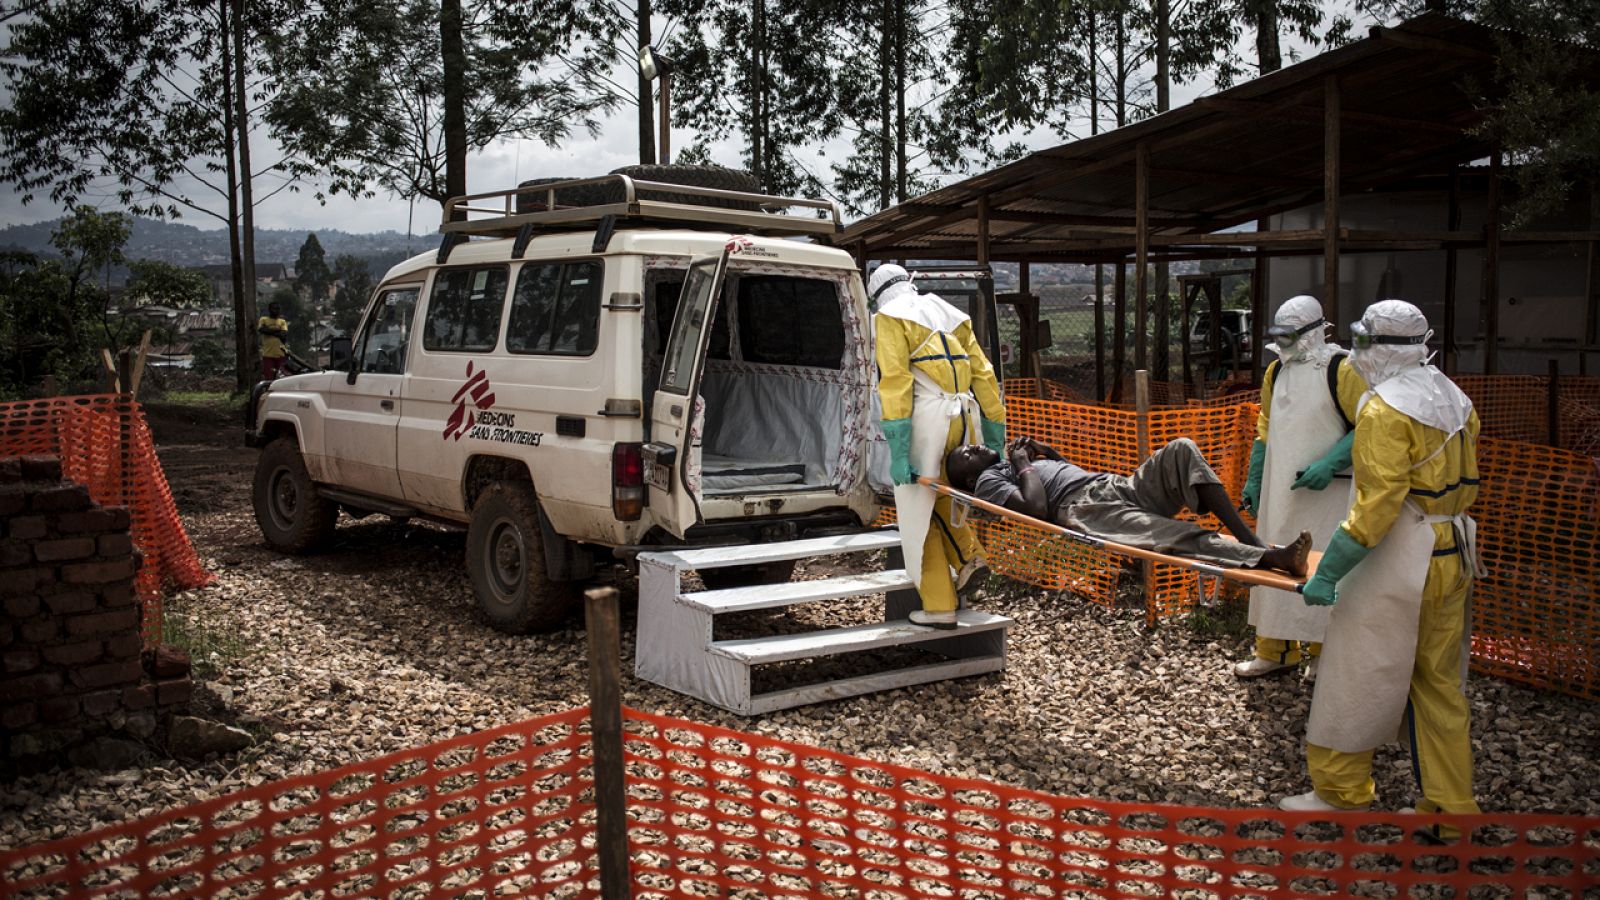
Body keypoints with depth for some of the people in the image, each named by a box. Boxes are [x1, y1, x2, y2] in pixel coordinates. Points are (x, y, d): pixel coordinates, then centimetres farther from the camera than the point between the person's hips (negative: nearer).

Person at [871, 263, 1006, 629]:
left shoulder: (890, 317, 5)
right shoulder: (951, 315, 22)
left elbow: (894, 380, -10)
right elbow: (984, 375, 16)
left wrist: (897, 448, -15)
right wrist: (995, 436, 19)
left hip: (926, 417, -6)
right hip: (964, 416, 6)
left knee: (918, 511, 4)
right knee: (939, 493, 27)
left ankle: (939, 607, 5)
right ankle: (968, 556, 10)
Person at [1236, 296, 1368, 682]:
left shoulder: (1341, 370, -10)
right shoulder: (1276, 371, 10)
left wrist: (1329, 465, -21)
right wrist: (1253, 479, 15)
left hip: (1327, 492, -6)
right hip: (1280, 491, 6)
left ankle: (1324, 655, 13)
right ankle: (1275, 651, 19)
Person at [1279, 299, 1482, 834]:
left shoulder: (1385, 409, -16)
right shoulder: (1455, 400, 11)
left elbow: (1378, 504, -22)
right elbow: (1466, 486, 16)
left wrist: (1328, 571, -21)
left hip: (1398, 557, -9)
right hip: (1453, 555, 9)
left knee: (1357, 676, 3)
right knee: (1437, 680, 15)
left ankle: (1340, 795, 13)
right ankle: (1449, 804, 22)